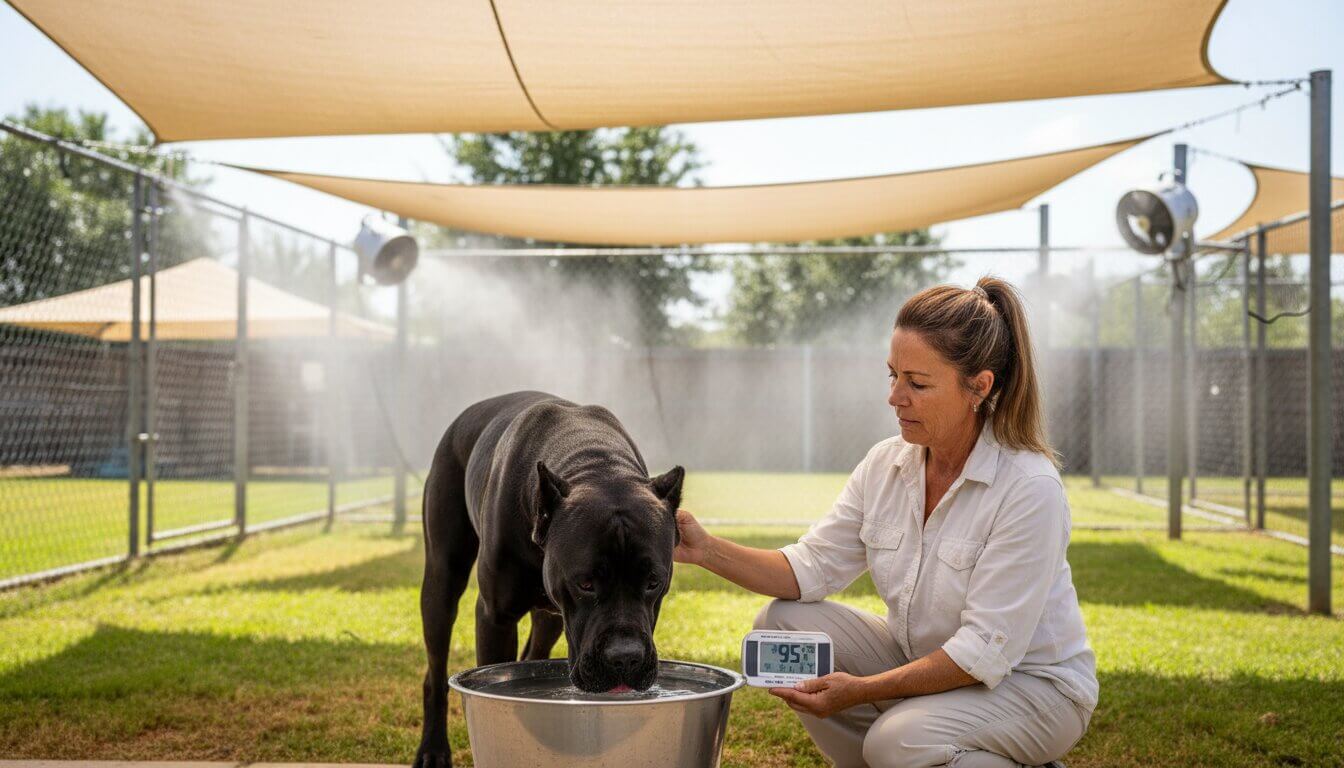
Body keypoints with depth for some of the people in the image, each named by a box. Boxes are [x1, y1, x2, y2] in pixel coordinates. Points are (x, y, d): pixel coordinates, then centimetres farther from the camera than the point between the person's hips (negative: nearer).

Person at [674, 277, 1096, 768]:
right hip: (922, 661, 6)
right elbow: (812, 568, -5)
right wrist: (707, 551, -20)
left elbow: (987, 649, -26)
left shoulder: (1030, 487, -25)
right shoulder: (885, 465, -5)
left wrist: (862, 690, -32)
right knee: (784, 623, -9)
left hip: (1032, 684, -6)